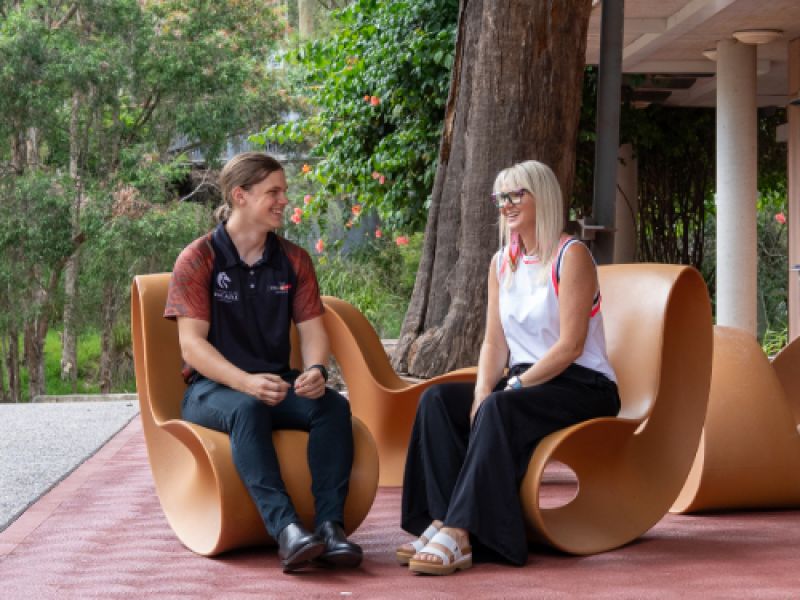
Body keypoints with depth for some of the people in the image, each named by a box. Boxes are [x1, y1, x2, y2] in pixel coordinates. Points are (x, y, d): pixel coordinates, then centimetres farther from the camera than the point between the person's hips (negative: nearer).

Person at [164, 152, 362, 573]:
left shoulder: (293, 260, 10)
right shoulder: (198, 259, -4)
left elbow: (312, 330, 4)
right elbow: (192, 344, -13)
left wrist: (316, 371, -21)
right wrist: (246, 383, -30)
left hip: (277, 383, 4)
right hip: (212, 387, -4)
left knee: (334, 406, -27)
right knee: (247, 409, -39)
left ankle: (330, 526, -34)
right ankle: (286, 529, -49)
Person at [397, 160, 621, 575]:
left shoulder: (571, 256, -9)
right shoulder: (502, 263, 14)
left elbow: (571, 345, -17)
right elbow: (495, 341, 10)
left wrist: (511, 388, -20)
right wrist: (483, 392, -10)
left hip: (582, 387, -7)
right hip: (525, 383, 7)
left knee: (500, 411, -35)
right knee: (437, 400, -17)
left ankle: (458, 533, -39)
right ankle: (442, 522, -29)